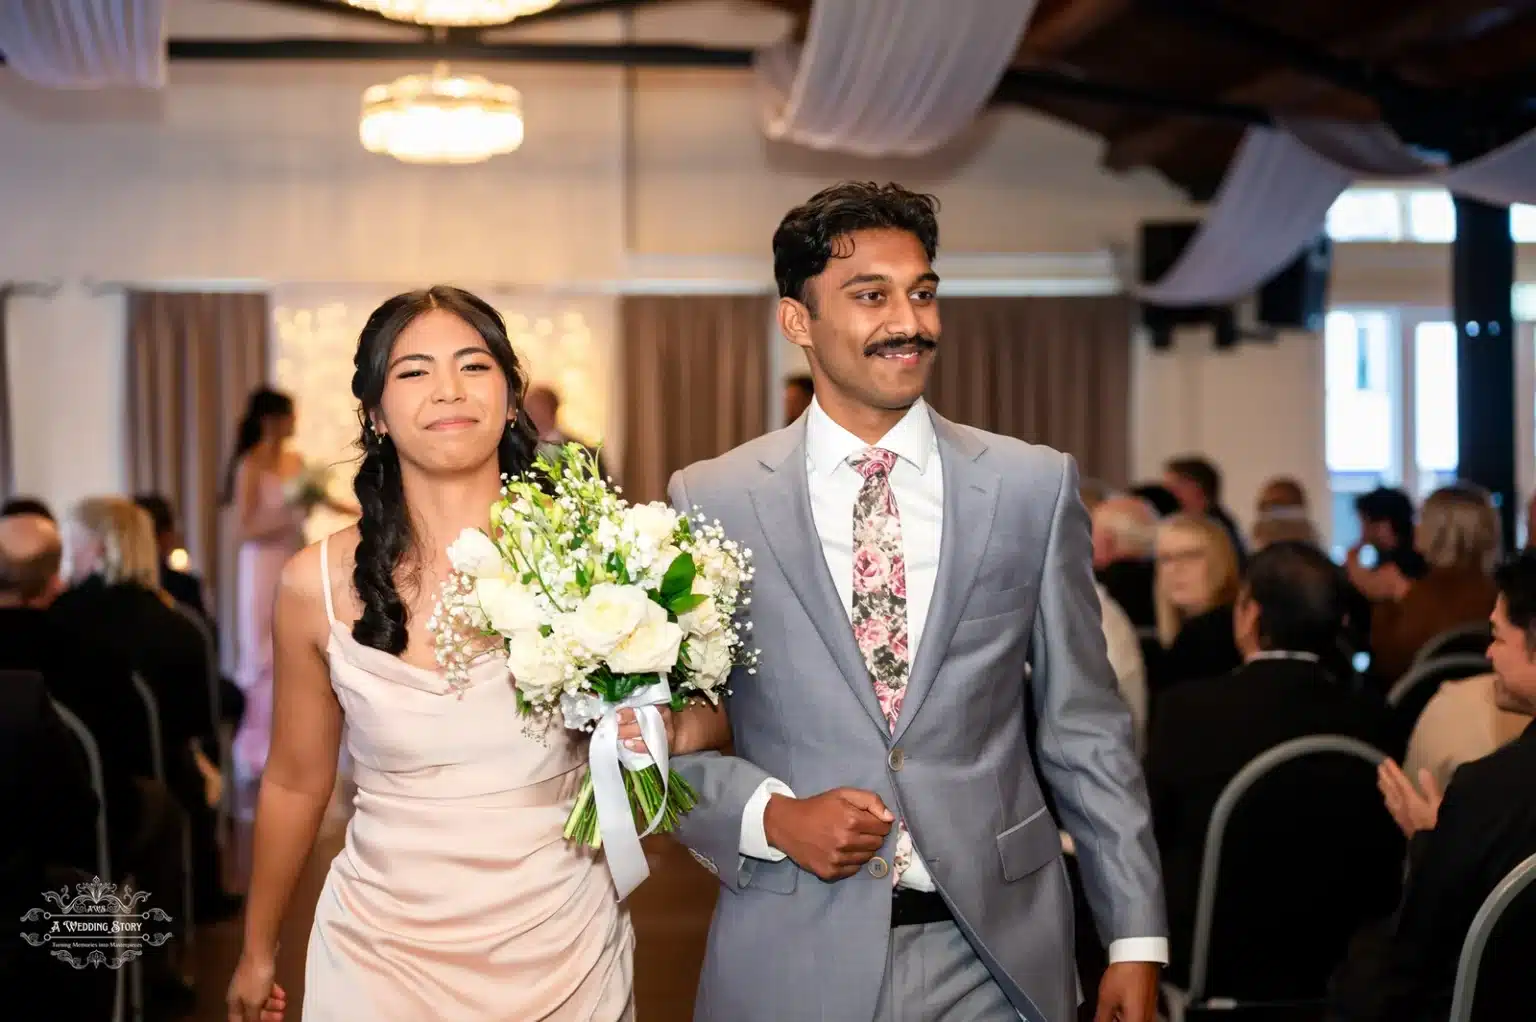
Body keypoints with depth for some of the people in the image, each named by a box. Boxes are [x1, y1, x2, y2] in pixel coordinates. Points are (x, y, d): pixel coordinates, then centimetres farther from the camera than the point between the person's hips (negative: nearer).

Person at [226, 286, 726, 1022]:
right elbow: (294, 784, 5)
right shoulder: (317, 585, -8)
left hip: (561, 952, 1)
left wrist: (671, 728, -21)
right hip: (383, 958, -1)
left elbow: (711, 707, 2)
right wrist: (257, 952, 15)